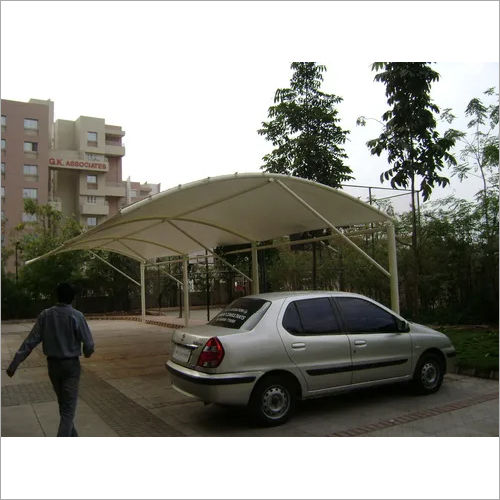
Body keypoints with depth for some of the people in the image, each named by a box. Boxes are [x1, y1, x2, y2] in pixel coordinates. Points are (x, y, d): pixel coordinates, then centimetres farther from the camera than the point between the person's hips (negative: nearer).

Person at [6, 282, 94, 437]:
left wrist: (15, 363, -2)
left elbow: (31, 341, -6)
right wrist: (87, 353, 10)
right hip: (71, 365, -4)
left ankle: (73, 437, 35)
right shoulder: (76, 316, -15)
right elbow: (89, 343, -13)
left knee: (63, 404, 21)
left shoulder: (45, 315, -4)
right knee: (69, 408, 1)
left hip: (53, 365, 4)